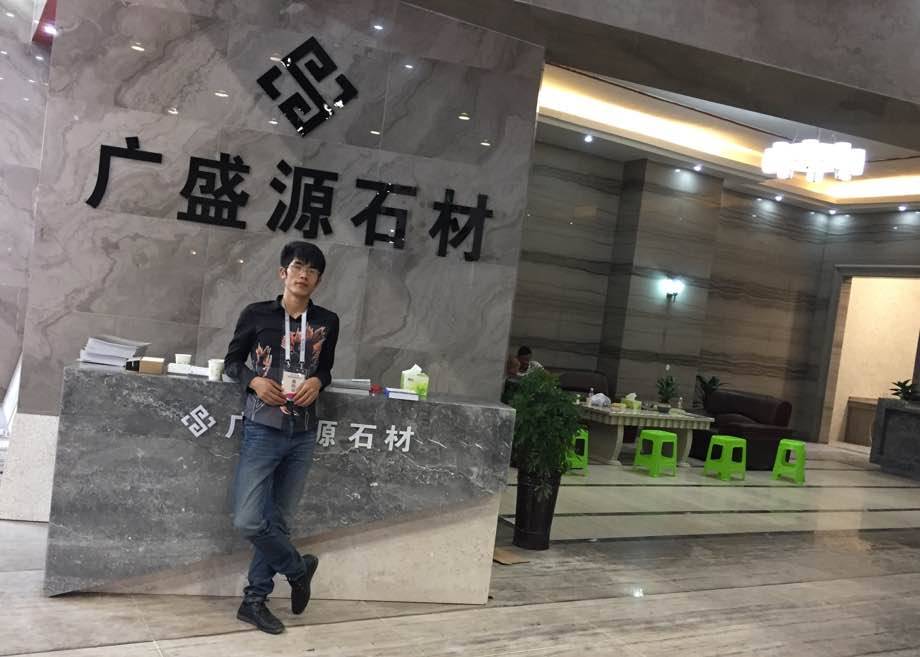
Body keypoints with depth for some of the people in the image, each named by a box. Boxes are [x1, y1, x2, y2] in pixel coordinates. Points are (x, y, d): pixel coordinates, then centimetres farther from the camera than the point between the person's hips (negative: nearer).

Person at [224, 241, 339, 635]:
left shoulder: (327, 322, 4)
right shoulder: (257, 314, -1)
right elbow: (232, 361, 8)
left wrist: (317, 382, -6)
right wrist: (254, 380, -12)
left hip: (303, 434, 2)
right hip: (263, 430, -2)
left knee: (279, 521, 8)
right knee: (248, 521, -9)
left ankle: (255, 600, 24)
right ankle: (299, 568, 18)